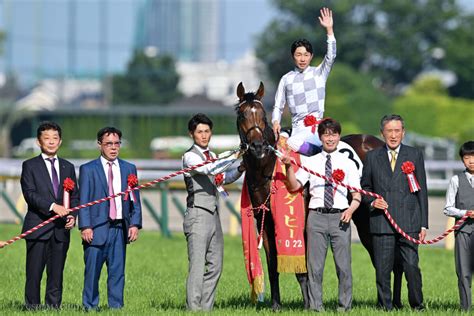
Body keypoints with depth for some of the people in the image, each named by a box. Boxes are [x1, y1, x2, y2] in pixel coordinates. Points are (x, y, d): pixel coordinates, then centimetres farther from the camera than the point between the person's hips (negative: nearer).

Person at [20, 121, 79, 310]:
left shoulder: (68, 167, 16)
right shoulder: (30, 166, 3)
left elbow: (75, 196, 15)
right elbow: (29, 194, -9)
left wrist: (72, 215, -4)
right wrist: (53, 207, -20)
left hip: (61, 229, 4)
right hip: (38, 228, -4)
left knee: (56, 273, 4)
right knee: (34, 273, -4)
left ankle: (54, 307, 9)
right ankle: (32, 307, 1)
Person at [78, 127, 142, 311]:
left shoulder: (129, 169, 14)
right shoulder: (88, 170, 5)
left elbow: (135, 199, 12)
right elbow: (83, 201, 0)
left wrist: (135, 224, 0)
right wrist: (85, 226, -10)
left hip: (120, 228, 3)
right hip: (97, 228, -3)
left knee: (117, 271, 3)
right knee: (92, 271, -4)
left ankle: (116, 306, 8)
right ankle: (90, 307, 2)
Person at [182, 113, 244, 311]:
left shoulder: (211, 156, 18)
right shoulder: (190, 157, -8)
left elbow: (225, 177, 30)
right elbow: (210, 170, -23)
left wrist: (240, 170, 10)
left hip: (213, 216, 9)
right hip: (198, 215, -9)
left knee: (215, 265, 8)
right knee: (197, 265, -13)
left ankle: (206, 308, 12)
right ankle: (194, 309, -16)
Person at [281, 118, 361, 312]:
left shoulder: (347, 164, 9)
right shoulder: (310, 162, 10)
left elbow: (357, 194, 7)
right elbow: (294, 186, 2)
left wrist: (351, 209, -12)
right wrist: (288, 167, -13)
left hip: (340, 217, 0)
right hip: (316, 216, 0)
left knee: (343, 265, 0)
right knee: (315, 265, 0)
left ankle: (344, 306, 7)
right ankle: (316, 306, 5)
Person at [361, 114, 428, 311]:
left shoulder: (415, 155, 9)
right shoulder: (372, 157, 11)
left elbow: (422, 190, 9)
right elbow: (364, 187, 18)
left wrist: (423, 224, 4)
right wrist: (372, 201, -5)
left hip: (409, 223, -1)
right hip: (381, 223, 1)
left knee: (412, 268, -6)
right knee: (382, 270, 1)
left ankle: (417, 305, 8)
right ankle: (385, 307, 10)